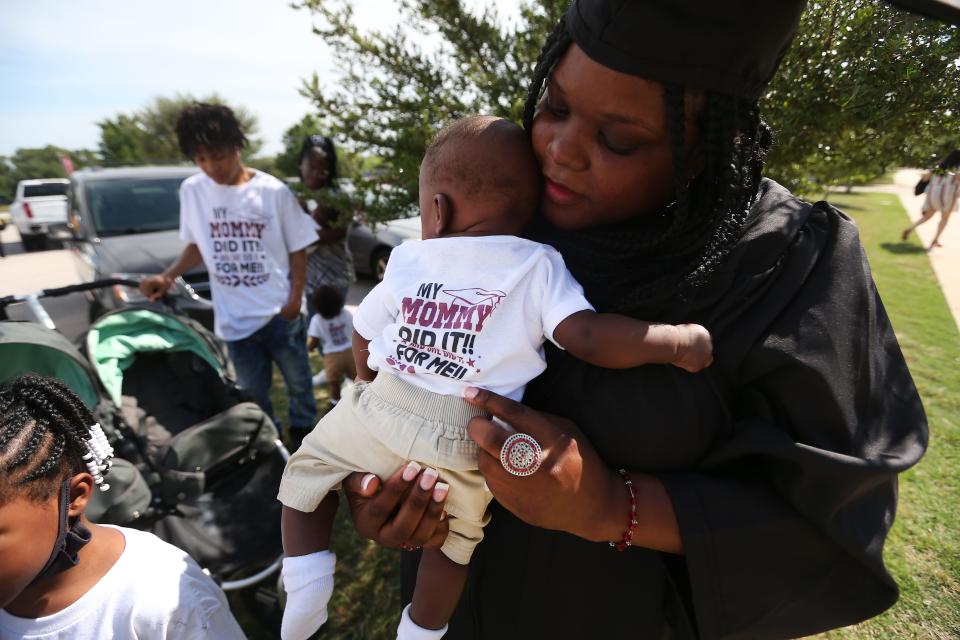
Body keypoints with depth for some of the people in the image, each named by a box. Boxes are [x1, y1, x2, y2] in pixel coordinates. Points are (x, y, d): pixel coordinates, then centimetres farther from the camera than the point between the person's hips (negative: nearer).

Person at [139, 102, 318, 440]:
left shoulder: (273, 191, -9)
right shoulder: (191, 190, 0)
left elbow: (298, 249, -3)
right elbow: (196, 245, 12)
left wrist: (295, 299, -11)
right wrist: (167, 277, -3)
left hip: (280, 313, -2)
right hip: (234, 319, 2)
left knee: (298, 383, 14)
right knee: (252, 394, 14)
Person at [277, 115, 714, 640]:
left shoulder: (408, 259, 8)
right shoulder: (539, 267, -2)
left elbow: (363, 338, 19)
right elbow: (586, 336, -16)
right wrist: (679, 341, -4)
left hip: (383, 408, 1)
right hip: (468, 437, 0)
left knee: (306, 468, 27)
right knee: (456, 538, 25)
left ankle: (306, 590, 22)